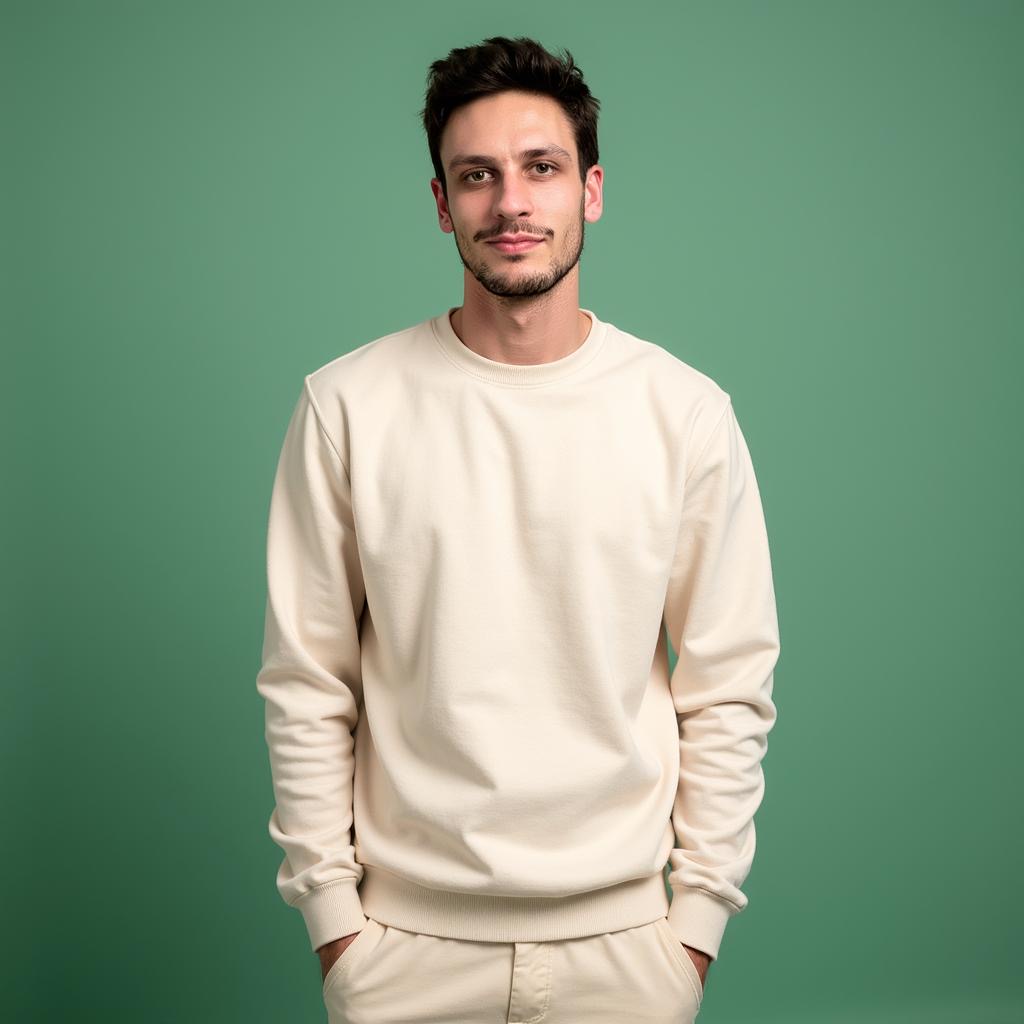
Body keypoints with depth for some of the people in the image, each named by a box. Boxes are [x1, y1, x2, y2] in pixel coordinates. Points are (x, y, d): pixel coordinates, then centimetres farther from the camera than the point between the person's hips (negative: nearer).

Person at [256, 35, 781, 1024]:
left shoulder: (687, 412, -4)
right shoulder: (347, 406, -6)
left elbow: (729, 691, -1)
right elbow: (307, 686, -2)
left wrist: (699, 914, -2)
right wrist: (331, 908, -2)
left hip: (624, 939, 1)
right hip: (406, 937, 0)